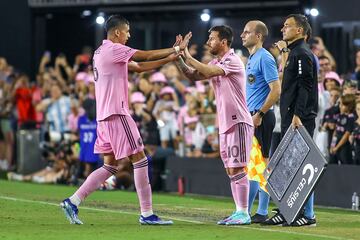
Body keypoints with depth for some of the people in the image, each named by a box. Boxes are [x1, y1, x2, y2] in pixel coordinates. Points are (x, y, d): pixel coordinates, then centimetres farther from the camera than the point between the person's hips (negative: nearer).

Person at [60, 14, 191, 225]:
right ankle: (147, 214, -4)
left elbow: (139, 67, 19)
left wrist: (169, 59, 13)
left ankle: (72, 202, 6)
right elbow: (148, 56, -9)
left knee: (111, 165, 12)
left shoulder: (102, 52, 19)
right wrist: (176, 49, 2)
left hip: (105, 116, 10)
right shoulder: (114, 49, -11)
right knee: (140, 159, -5)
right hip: (117, 114, -10)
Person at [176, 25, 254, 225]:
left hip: (239, 122, -9)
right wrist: (179, 59, -1)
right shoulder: (215, 63, 14)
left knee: (237, 168, -9)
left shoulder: (233, 61, -13)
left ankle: (244, 214, -7)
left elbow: (209, 72, -26)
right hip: (225, 124, 9)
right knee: (231, 170, 8)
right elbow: (193, 75, 11)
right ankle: (239, 212, 12)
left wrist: (188, 57, -20)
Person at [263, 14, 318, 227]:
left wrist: (298, 115, -26)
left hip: (300, 120, -11)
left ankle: (307, 215, -9)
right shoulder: (294, 53, 21)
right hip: (290, 120, 11)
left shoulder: (303, 54, -10)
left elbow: (305, 87, -19)